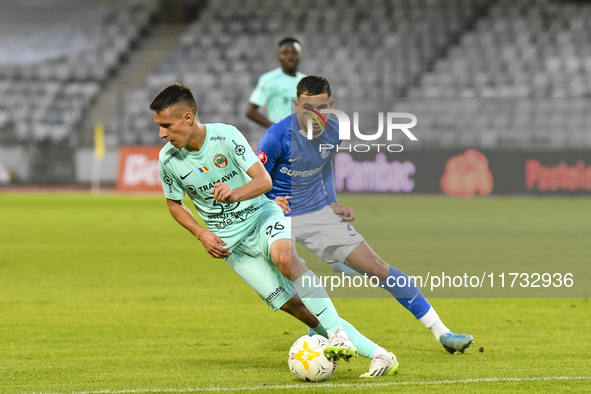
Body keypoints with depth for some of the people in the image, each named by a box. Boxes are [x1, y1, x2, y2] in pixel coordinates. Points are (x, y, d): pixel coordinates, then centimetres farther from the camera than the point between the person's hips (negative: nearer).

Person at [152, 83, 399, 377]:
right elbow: (174, 203, 10)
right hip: (229, 240, 2)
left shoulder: (225, 136, -16)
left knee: (284, 257, -36)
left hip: (260, 213, -2)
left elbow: (264, 180, -18)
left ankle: (337, 331, -36)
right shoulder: (168, 159, -8)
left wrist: (234, 194, -39)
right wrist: (202, 234, -5)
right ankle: (371, 349, -2)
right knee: (289, 303, -9)